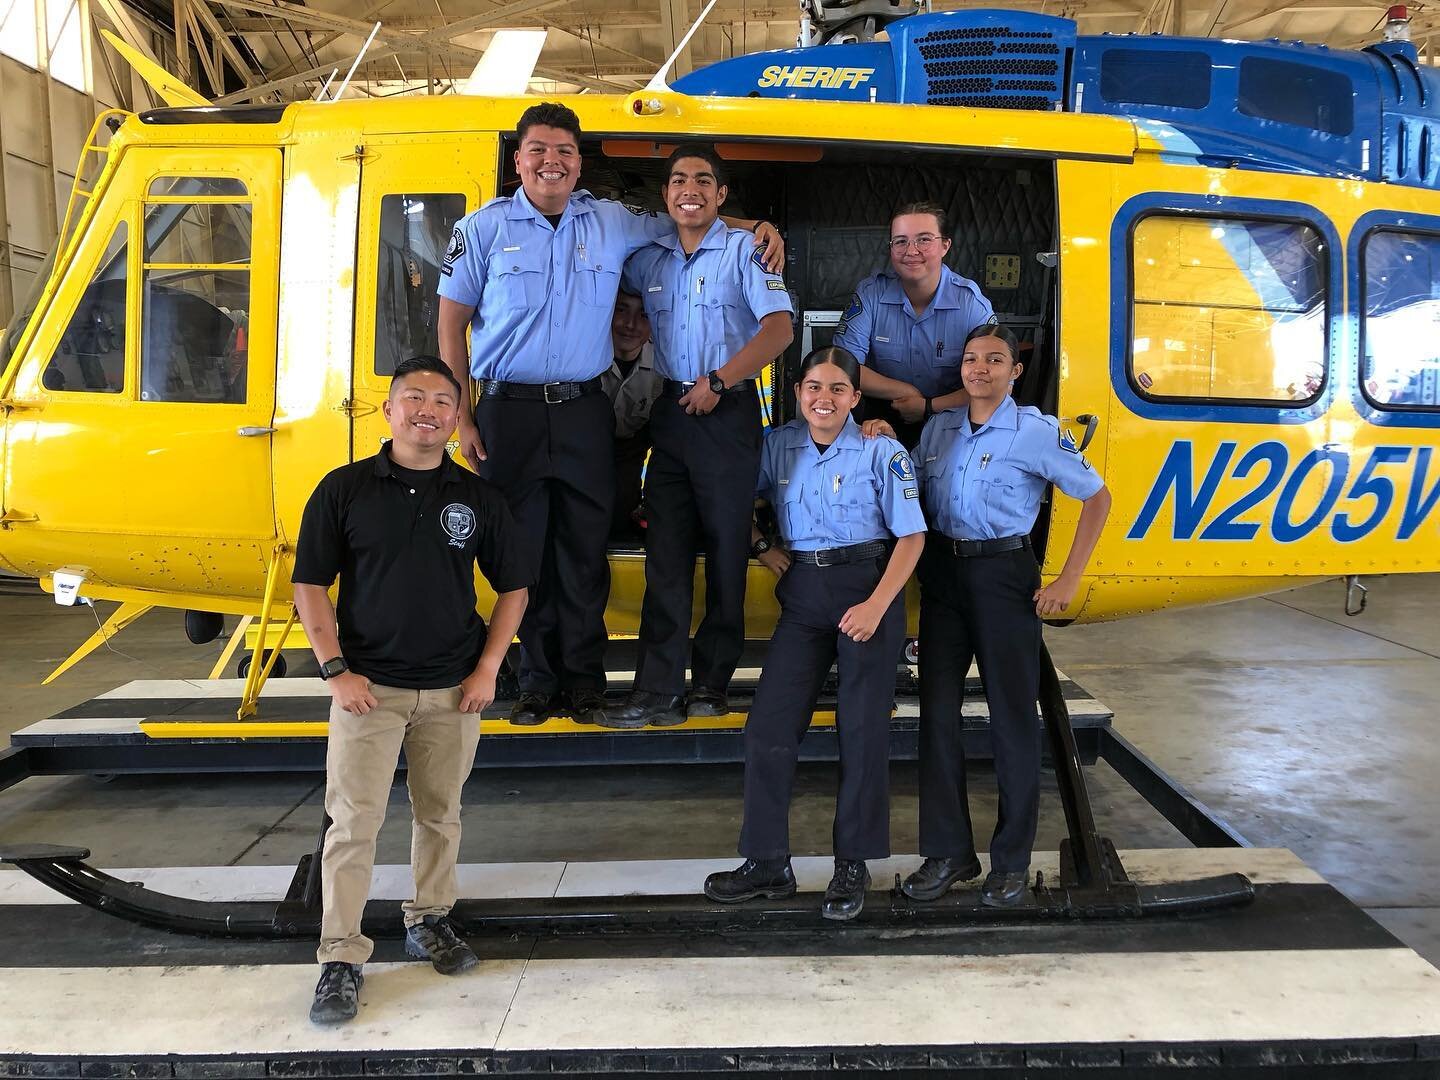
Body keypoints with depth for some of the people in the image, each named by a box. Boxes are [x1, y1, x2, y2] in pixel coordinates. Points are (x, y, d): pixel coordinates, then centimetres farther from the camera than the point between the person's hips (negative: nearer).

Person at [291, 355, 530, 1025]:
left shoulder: (476, 497, 4)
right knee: (353, 823, -3)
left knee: (440, 815, 14)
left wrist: (488, 668, -1)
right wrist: (335, 670, -9)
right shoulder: (345, 489, -2)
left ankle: (430, 920, 33)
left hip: (454, 690, 2)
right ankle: (341, 957, 6)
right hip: (368, 687, -2)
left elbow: (513, 588, 9)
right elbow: (309, 585, -1)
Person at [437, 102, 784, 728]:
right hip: (509, 413, -1)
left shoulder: (614, 223, 6)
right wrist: (462, 420, -2)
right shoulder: (483, 229, 2)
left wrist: (757, 227, 3)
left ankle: (583, 680, 17)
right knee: (521, 553, 5)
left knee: (585, 553, 4)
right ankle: (537, 682, 19)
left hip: (584, 413, 1)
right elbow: (451, 327, 4)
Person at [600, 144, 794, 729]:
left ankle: (712, 683, 10)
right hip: (671, 411, 4)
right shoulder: (649, 258, 11)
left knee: (726, 549, 0)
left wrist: (719, 381, -14)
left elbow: (779, 327, -10)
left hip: (728, 412, -4)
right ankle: (658, 689, 2)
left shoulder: (744, 250, -1)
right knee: (666, 551, 1)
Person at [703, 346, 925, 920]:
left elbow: (912, 535, -6)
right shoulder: (778, 445, 4)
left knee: (862, 730, 2)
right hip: (803, 592, 4)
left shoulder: (882, 452, -7)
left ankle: (852, 865, 17)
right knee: (768, 726, 0)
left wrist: (876, 605, -15)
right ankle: (768, 863, 12)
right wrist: (762, 546, 3)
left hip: (868, 588, -4)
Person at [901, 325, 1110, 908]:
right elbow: (912, 497, 14)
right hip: (943, 573, 5)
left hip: (1004, 574, -4)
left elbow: (1096, 497, -1)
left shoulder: (1038, 431, -6)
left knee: (1012, 716, 2)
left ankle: (1011, 860, 14)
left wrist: (1068, 580, -6)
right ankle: (947, 852, 15)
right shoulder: (938, 429, 9)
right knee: (937, 711, 4)